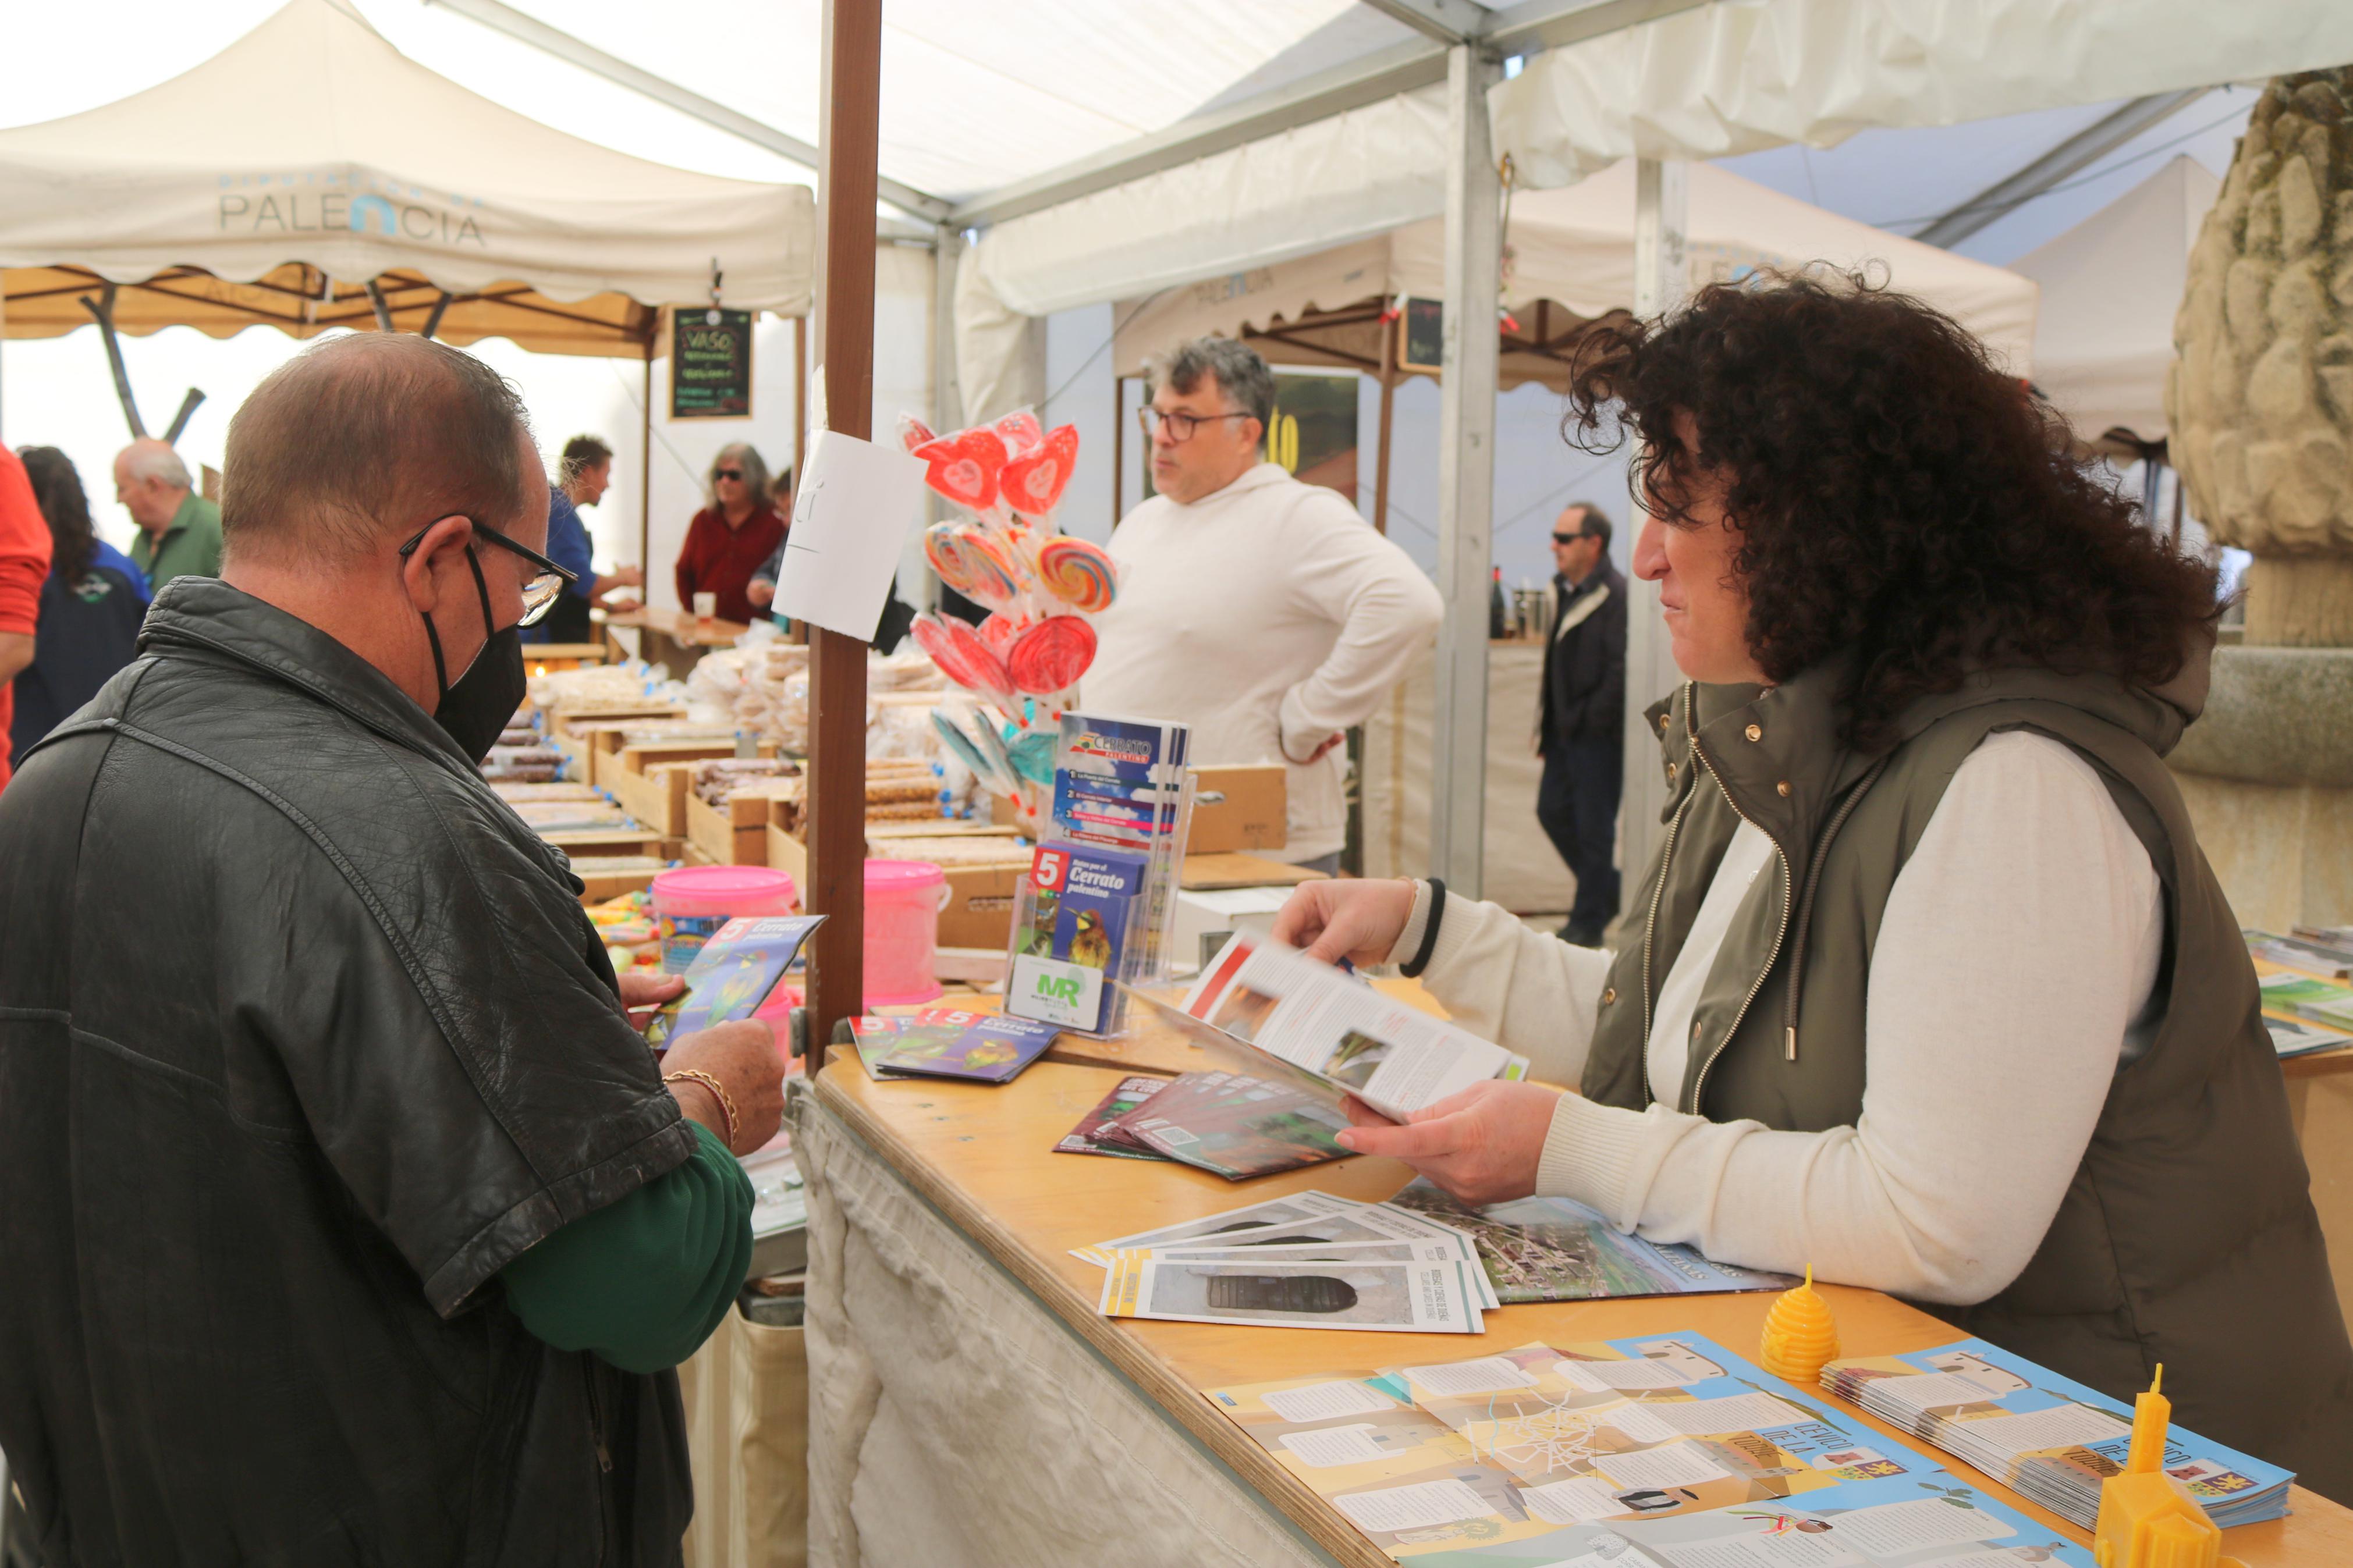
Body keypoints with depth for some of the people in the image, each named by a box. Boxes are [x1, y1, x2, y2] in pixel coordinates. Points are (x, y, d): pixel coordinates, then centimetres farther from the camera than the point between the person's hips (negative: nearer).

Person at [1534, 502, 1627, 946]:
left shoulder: (1615, 595, -15)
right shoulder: (1566, 591, 13)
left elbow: (1621, 669, -21)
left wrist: (1594, 718, -16)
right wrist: (1548, 725, 14)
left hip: (1598, 736, -9)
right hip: (1566, 732, 9)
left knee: (1593, 826, -1)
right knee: (1553, 811, 13)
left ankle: (1588, 921, 10)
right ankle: (1607, 893, 30)